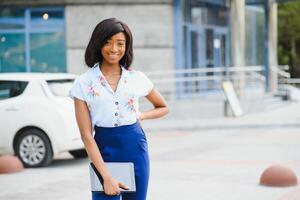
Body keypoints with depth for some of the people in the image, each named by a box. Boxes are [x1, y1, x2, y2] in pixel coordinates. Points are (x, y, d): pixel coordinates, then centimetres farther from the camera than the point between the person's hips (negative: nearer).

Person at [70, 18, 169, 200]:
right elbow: (86, 134, -8)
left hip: (136, 150, 2)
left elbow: (163, 107, 20)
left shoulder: (137, 79, 3)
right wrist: (106, 176, -17)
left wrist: (141, 116, -2)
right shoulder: (83, 84, -4)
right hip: (104, 152, -2)